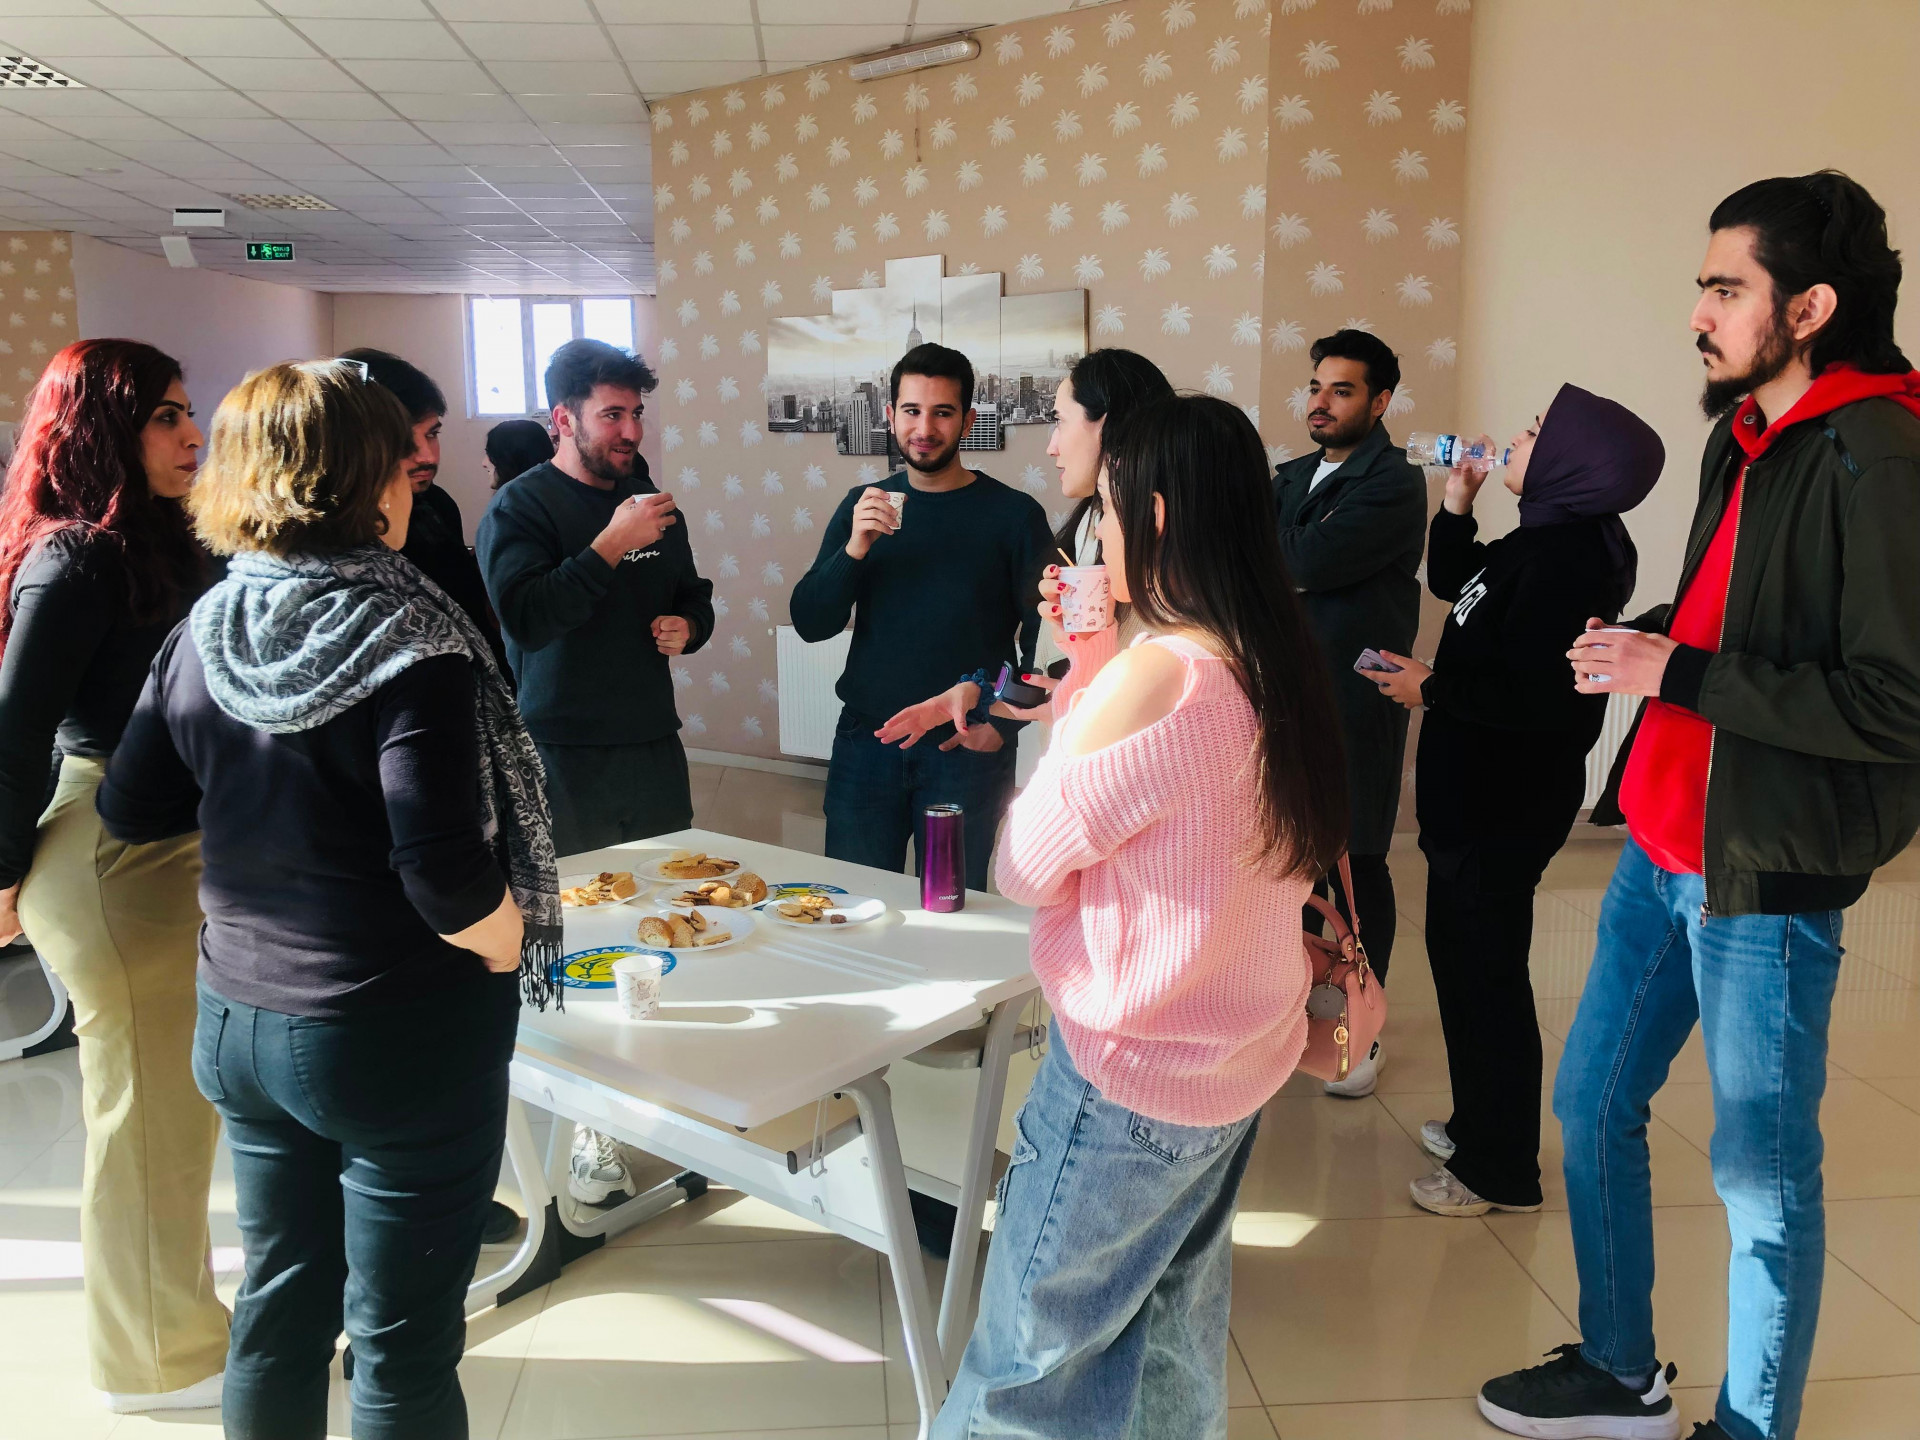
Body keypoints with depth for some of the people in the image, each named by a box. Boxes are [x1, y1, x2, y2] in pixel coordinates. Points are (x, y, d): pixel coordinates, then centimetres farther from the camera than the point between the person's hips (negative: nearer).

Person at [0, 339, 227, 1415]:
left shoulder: (154, 542, 9)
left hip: (172, 852, 9)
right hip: (112, 864, -9)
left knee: (180, 1099, 19)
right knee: (148, 1107, 5)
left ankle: (175, 1315, 38)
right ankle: (157, 1359, 25)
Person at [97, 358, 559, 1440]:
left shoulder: (206, 630, -1)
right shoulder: (411, 642, -21)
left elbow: (133, 810, 9)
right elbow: (447, 874, -28)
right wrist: (510, 949, -10)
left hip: (236, 1021, 7)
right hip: (399, 1040, -6)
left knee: (280, 1306, 24)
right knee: (403, 1347, 11)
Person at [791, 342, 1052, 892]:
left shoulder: (1014, 514, -3)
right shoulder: (863, 506, 6)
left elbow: (1044, 641, -1)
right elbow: (810, 624, 1)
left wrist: (1005, 723, -11)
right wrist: (854, 549, -14)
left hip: (966, 748, -2)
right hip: (866, 742, 3)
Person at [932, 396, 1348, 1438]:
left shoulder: (1158, 674, -24)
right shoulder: (1275, 666, 1)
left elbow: (1025, 866, -15)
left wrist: (1081, 669, -4)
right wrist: (1087, 668, 3)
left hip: (1129, 1076, -8)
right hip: (1238, 1066, 8)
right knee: (1173, 1339, 24)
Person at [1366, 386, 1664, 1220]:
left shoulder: (1567, 559, -22)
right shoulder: (1539, 542, 9)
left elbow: (1538, 695, -29)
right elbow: (1449, 583, 23)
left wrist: (1430, 689, -18)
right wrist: (1457, 505, 9)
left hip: (1506, 804, -10)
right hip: (1474, 791, 10)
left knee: (1486, 971, 1)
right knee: (1458, 953, 20)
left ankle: (1501, 1170, 17)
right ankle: (1477, 1127, 37)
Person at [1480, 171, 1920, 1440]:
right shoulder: (1743, 436, 11)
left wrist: (1678, 674, -19)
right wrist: (1642, 641, 3)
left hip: (1764, 872, -9)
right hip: (1662, 844, 9)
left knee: (1762, 1172, 7)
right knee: (1593, 1105, 17)